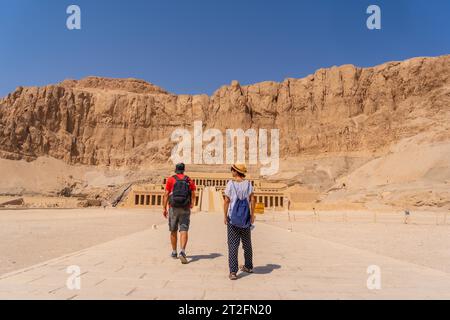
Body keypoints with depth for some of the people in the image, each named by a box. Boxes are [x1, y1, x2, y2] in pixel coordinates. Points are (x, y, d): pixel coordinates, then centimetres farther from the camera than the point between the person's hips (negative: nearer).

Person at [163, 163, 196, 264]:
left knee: (173, 231, 14)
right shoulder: (189, 180, 5)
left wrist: (164, 208, -3)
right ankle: (182, 252, -21)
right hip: (185, 209, 0)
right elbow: (193, 195, 3)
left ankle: (174, 252, 26)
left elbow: (166, 194, -5)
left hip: (173, 208, 0)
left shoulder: (171, 179, 0)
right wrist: (192, 205, 20)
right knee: (184, 231, -4)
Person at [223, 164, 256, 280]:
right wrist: (252, 215, 5)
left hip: (232, 217, -3)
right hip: (245, 218, 3)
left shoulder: (230, 183, -8)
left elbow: (226, 201, -10)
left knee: (233, 244, 0)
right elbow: (252, 200, -2)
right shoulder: (248, 183, 0)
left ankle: (233, 272, -4)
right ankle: (248, 266, 34)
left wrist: (225, 216, -2)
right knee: (247, 243, 19)